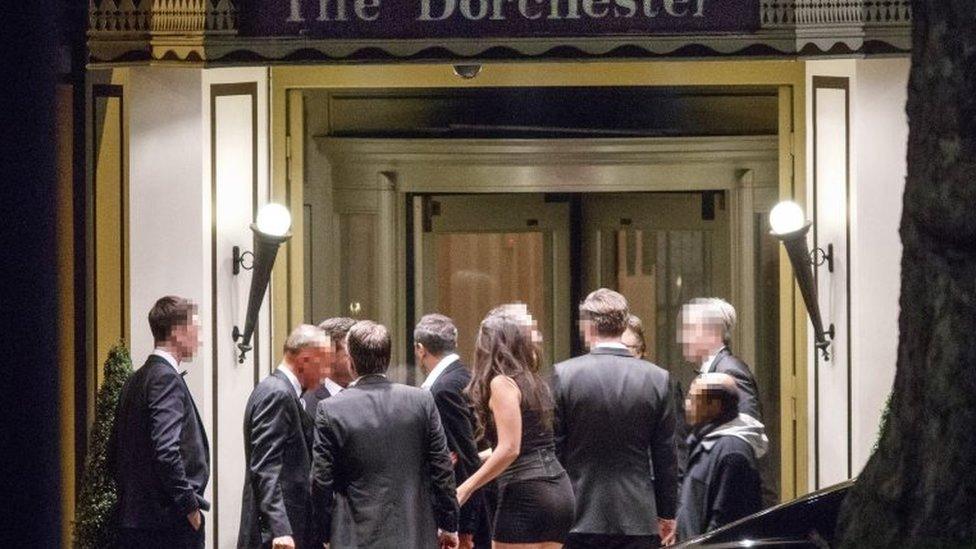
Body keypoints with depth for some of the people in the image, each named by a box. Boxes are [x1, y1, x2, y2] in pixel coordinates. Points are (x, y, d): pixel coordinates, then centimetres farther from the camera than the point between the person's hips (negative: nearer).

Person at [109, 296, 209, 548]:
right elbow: (165, 451, -22)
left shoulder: (136, 381, 15)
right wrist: (190, 505, -15)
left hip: (134, 520, 9)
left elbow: (115, 454, 19)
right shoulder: (167, 379, -13)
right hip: (171, 525, -9)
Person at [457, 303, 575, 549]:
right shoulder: (534, 382, 16)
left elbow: (509, 449, -16)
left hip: (524, 493, -8)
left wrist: (465, 489, -13)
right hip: (559, 490, 8)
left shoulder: (502, 383, -8)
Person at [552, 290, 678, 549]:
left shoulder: (563, 374, -7)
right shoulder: (658, 379, -1)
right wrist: (667, 514, 14)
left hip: (580, 518, -1)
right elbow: (666, 458, 4)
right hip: (638, 518, 1)